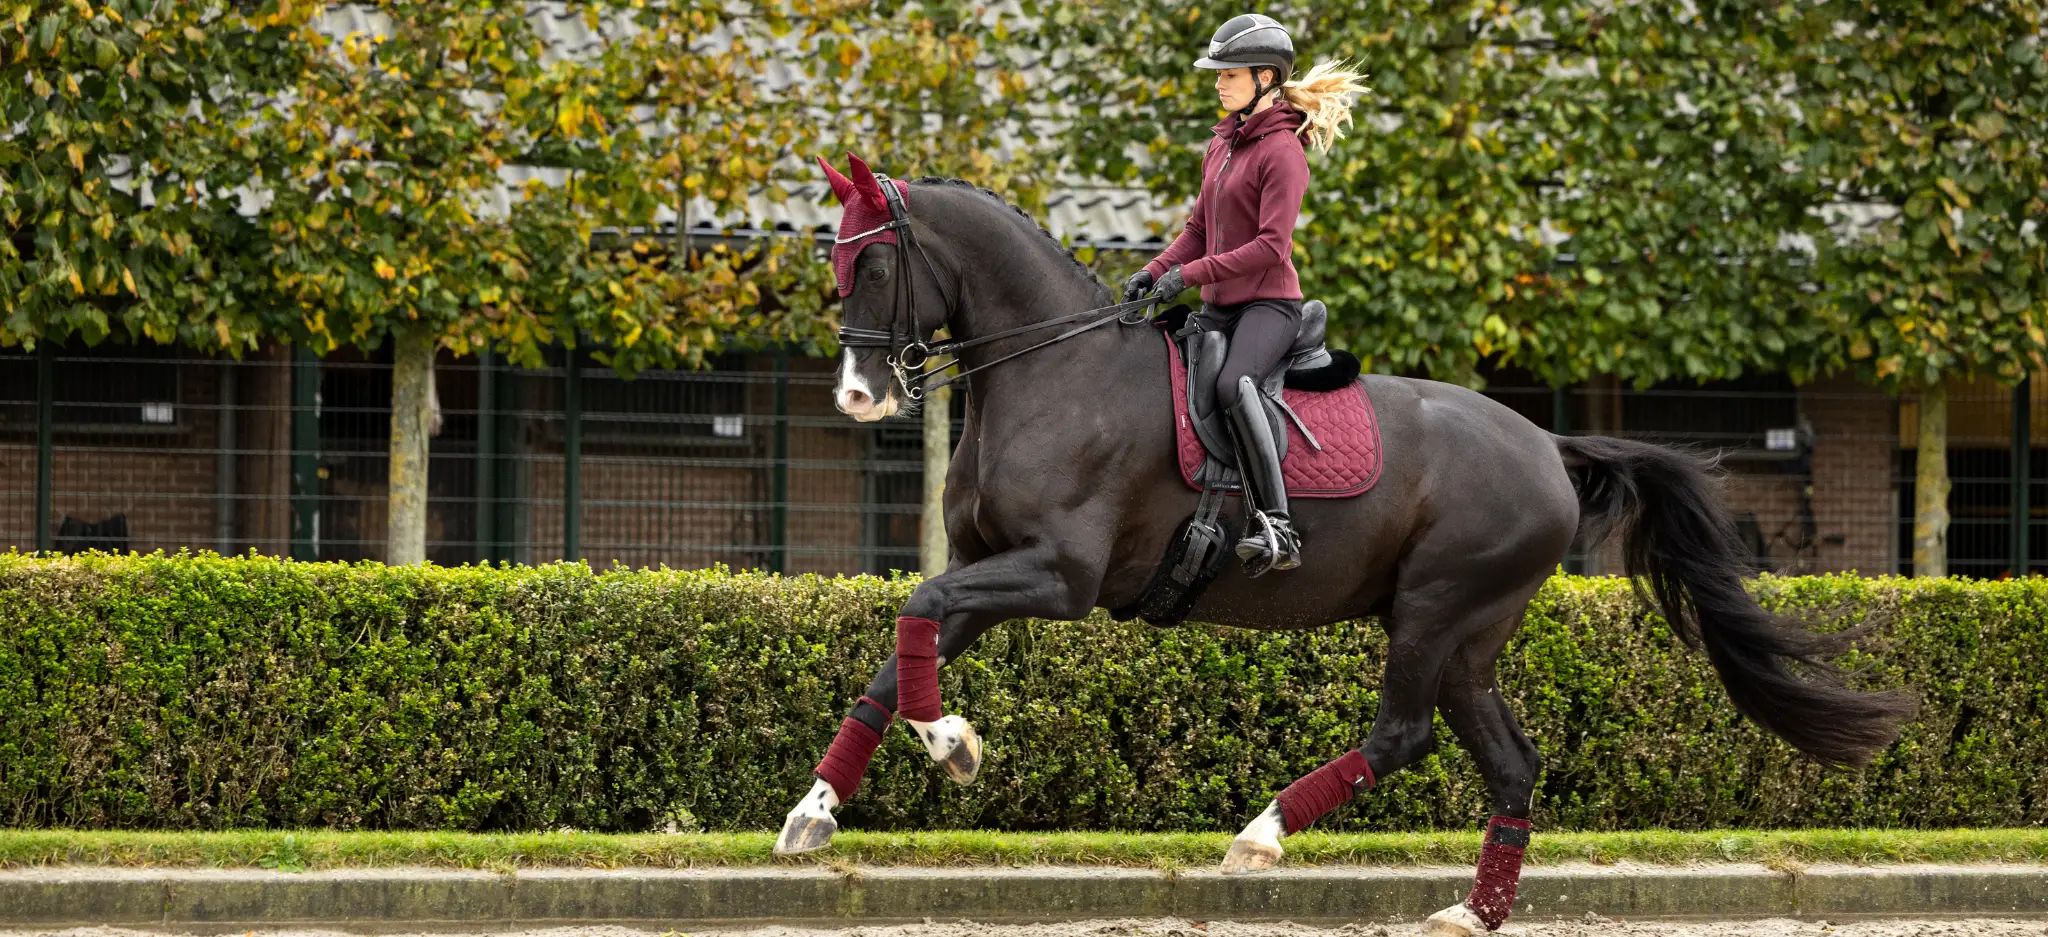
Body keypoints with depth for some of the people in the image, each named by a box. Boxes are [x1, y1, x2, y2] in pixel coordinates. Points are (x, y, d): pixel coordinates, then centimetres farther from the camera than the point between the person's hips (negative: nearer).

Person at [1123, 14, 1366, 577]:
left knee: (1233, 384, -35)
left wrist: (1192, 274, -21)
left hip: (1268, 303, -10)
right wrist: (1154, 272, 2)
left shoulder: (1282, 151, -11)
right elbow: (1200, 229, 19)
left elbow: (1271, 245, -19)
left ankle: (1277, 527, -40)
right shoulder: (1223, 146, 15)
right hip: (1220, 308, 10)